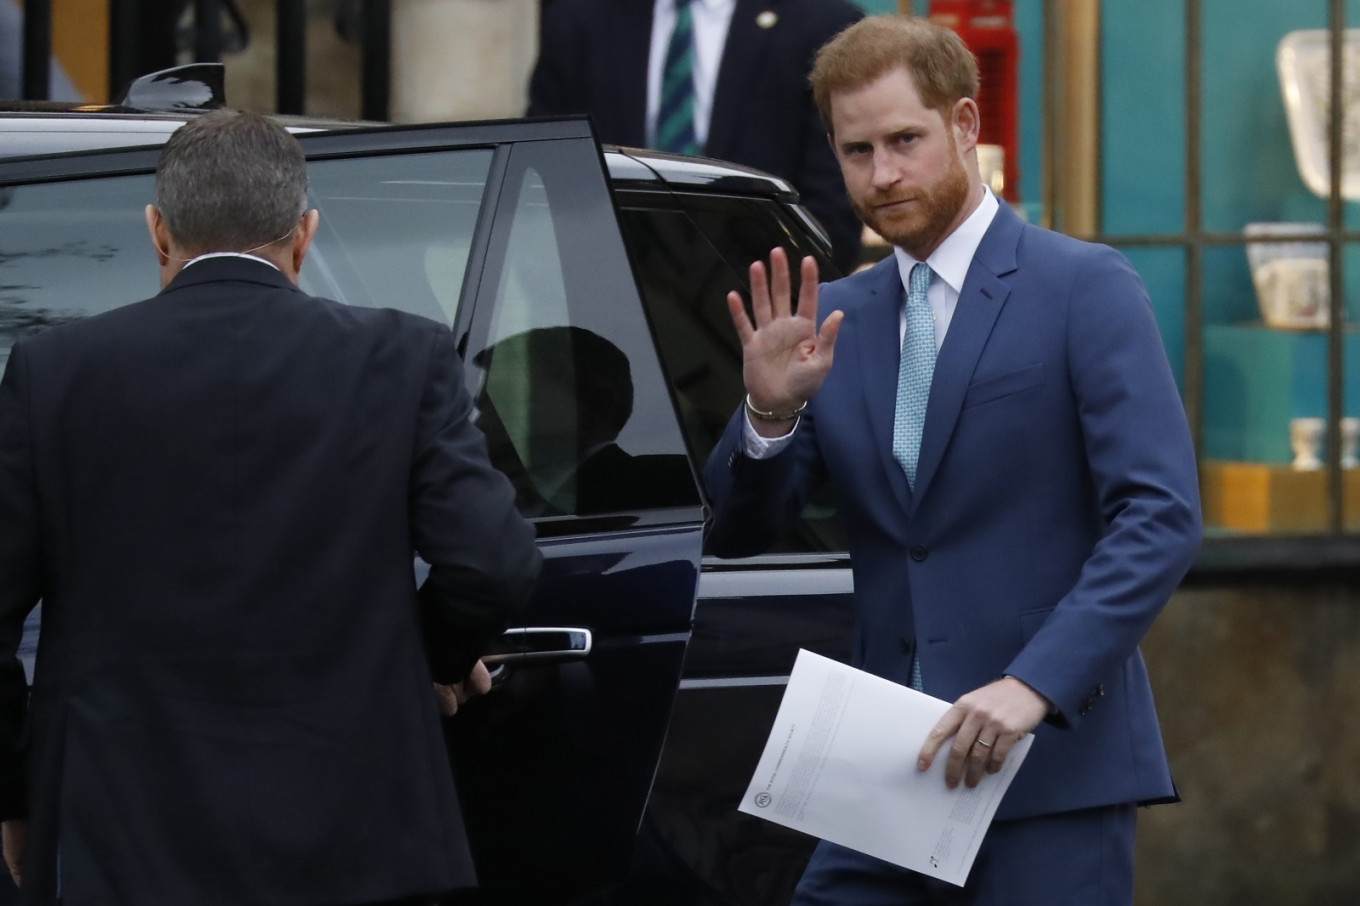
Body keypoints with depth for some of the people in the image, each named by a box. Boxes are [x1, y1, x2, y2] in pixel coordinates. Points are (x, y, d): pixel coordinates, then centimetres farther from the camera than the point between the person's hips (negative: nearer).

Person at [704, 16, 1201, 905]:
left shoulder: (1084, 288, -3)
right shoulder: (835, 320, 13)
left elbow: (1162, 516, -11)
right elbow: (737, 530, 11)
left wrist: (1035, 683, -22)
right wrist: (770, 412, -10)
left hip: (1052, 770, -5)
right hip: (889, 767, 5)